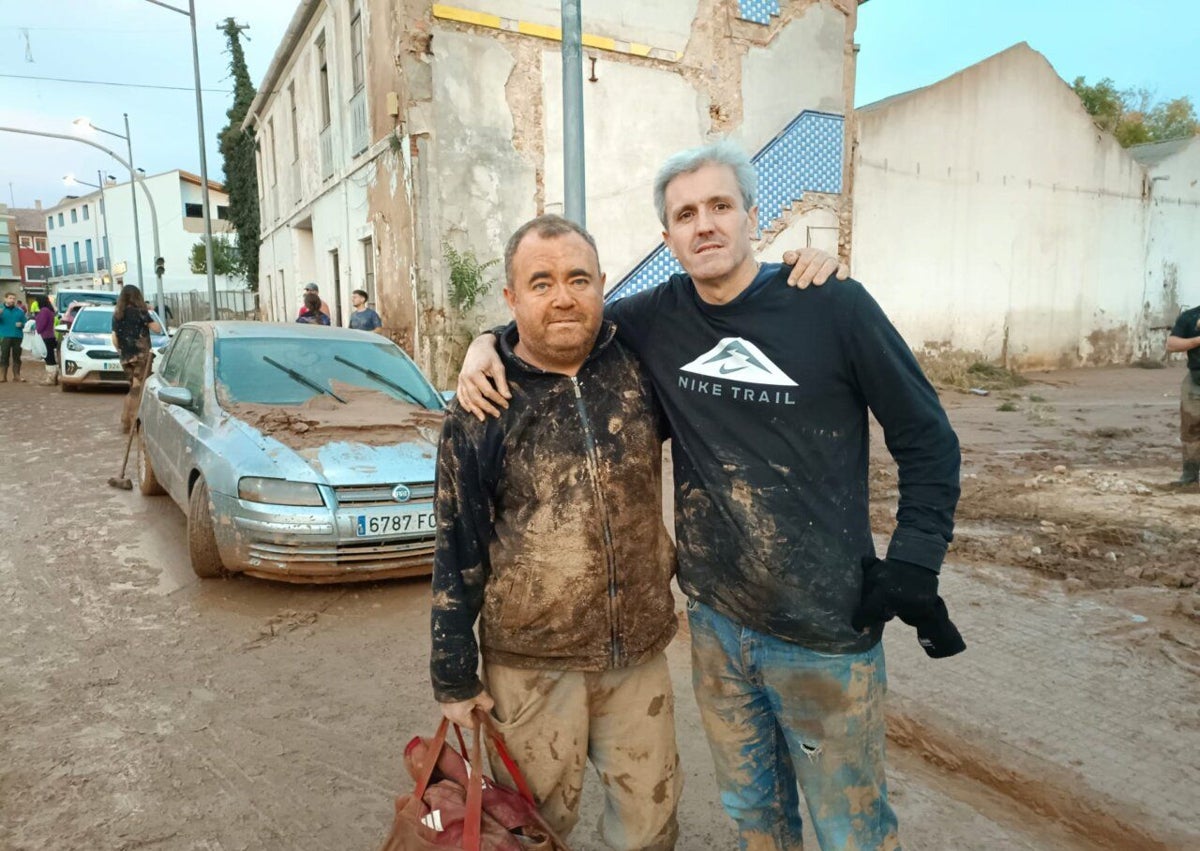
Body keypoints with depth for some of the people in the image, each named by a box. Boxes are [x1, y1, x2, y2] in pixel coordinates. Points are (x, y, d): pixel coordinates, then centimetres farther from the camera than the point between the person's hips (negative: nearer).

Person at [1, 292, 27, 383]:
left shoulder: (19, 311, 11)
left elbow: (24, 322, 14)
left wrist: (21, 324, -9)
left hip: (18, 336, 3)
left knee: (17, 356, 7)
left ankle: (17, 375, 15)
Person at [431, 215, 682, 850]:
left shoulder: (638, 369, -4)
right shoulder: (482, 409, -9)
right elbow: (457, 552, -4)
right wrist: (455, 678, 0)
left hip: (640, 653, 3)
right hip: (530, 664, -2)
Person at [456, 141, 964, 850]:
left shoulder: (832, 305, -11)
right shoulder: (660, 316, -1)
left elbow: (926, 437, -4)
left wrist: (913, 565, -10)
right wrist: (488, 343, -4)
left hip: (826, 630, -3)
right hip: (715, 620, 4)